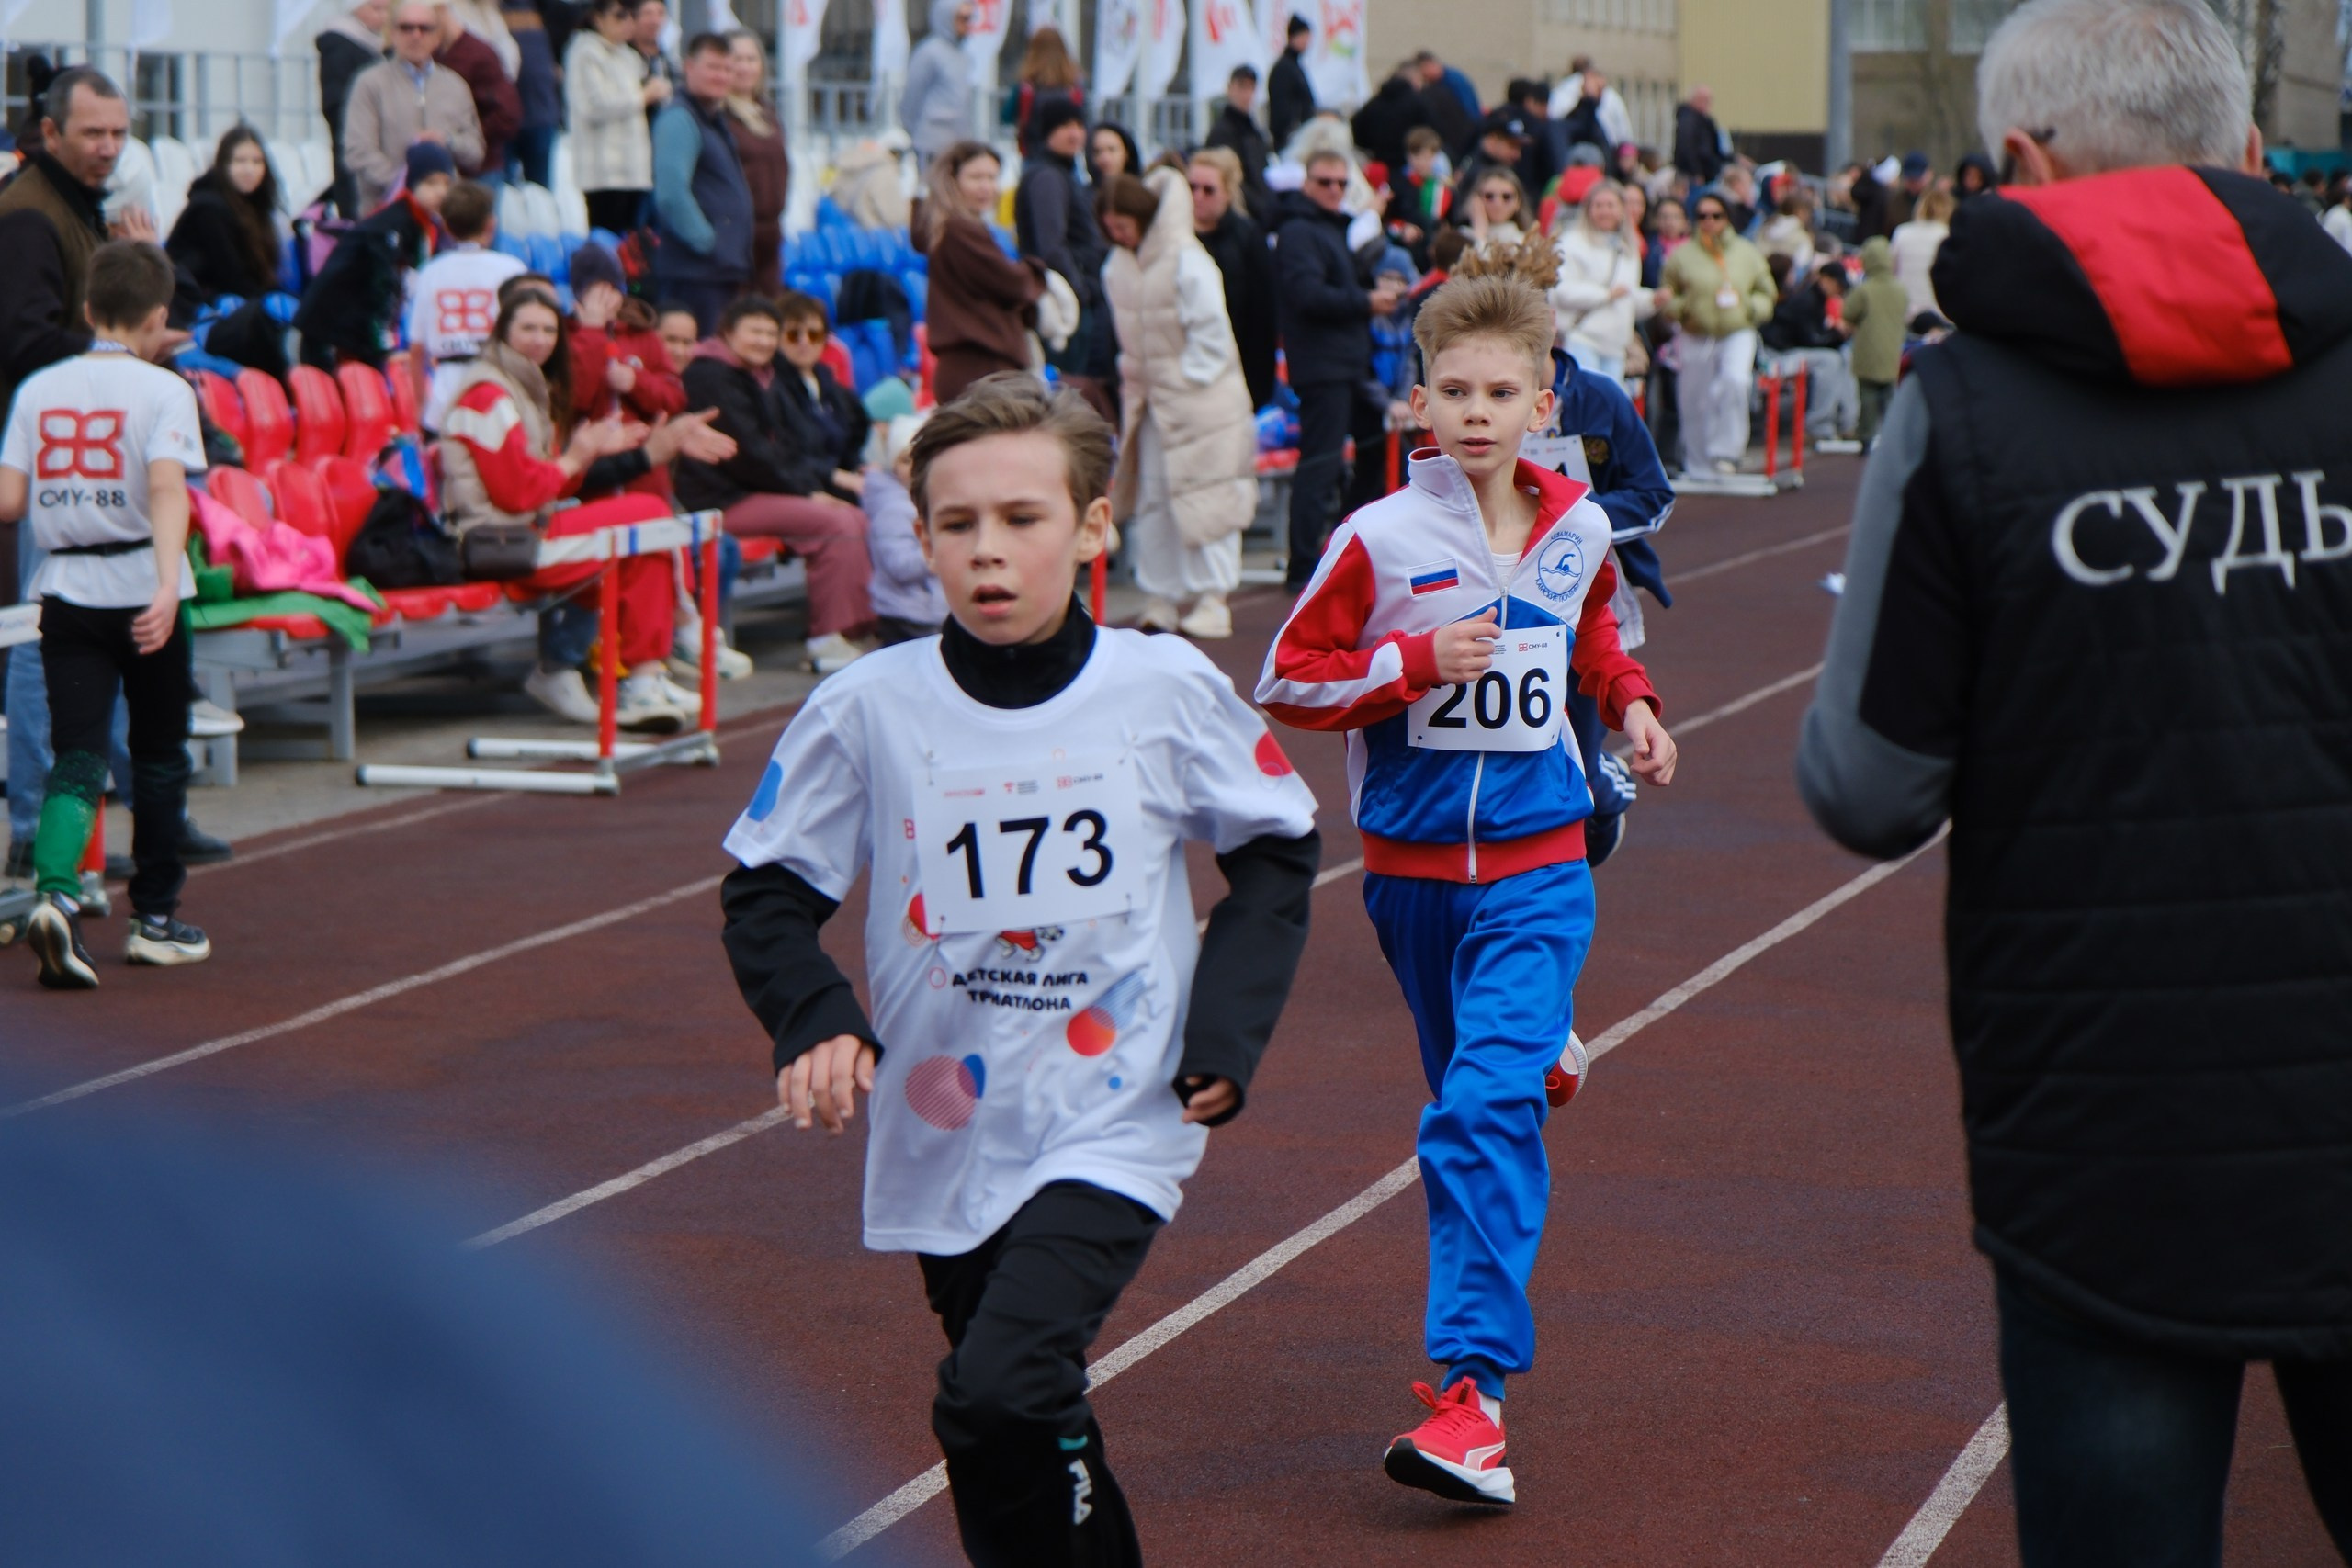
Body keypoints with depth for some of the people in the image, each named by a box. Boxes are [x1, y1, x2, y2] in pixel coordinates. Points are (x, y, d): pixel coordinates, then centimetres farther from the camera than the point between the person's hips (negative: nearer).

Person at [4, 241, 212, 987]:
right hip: (140, 584, -3)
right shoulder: (163, 390, -6)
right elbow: (167, 488, -21)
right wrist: (167, 587, -30)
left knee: (77, 756, -1)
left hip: (65, 589, 3)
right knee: (158, 757, 13)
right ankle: (155, 919, 21)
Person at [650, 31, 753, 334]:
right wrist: (708, 243, -18)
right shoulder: (679, 119, -11)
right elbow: (671, 193, -22)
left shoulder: (715, 119, 20)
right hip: (692, 271, -10)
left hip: (724, 271, 10)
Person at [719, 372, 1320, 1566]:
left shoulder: (1170, 692, -6)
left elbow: (1276, 853, 8)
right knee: (1009, 1428, 14)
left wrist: (1227, 1031, -2)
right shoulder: (867, 711, -5)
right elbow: (766, 889, 6)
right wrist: (813, 1021, -12)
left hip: (1114, 1125, -3)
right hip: (945, 1140, 3)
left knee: (1002, 1396, -22)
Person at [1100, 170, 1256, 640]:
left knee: (1204, 498, -4)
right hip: (1150, 400, 7)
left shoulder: (1186, 260, -15)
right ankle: (1160, 600, 13)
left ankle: (1209, 602, 0)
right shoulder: (1118, 266, 6)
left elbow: (1211, 330, -14)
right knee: (1149, 499, 6)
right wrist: (1133, 377, 7)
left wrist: (1188, 380, -13)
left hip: (1199, 400, -7)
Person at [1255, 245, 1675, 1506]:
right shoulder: (1380, 538, -9)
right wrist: (1418, 662, -17)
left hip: (1536, 862, -1)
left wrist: (1633, 704, 6)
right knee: (1469, 1100, 17)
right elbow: (1287, 680, -5)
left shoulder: (1577, 529, 1)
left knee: (1485, 1108, -16)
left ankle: (1471, 1384, -20)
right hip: (1412, 864, 1)